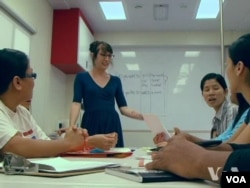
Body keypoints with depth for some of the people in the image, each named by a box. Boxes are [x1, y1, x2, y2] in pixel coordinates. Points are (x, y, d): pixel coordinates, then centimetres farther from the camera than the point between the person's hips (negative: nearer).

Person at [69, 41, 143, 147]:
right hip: (91, 126, -2)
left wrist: (142, 116, -8)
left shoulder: (115, 80, 12)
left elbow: (123, 108, 8)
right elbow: (76, 103, -6)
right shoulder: (82, 77, 5)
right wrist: (72, 125, -22)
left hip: (112, 126, 3)